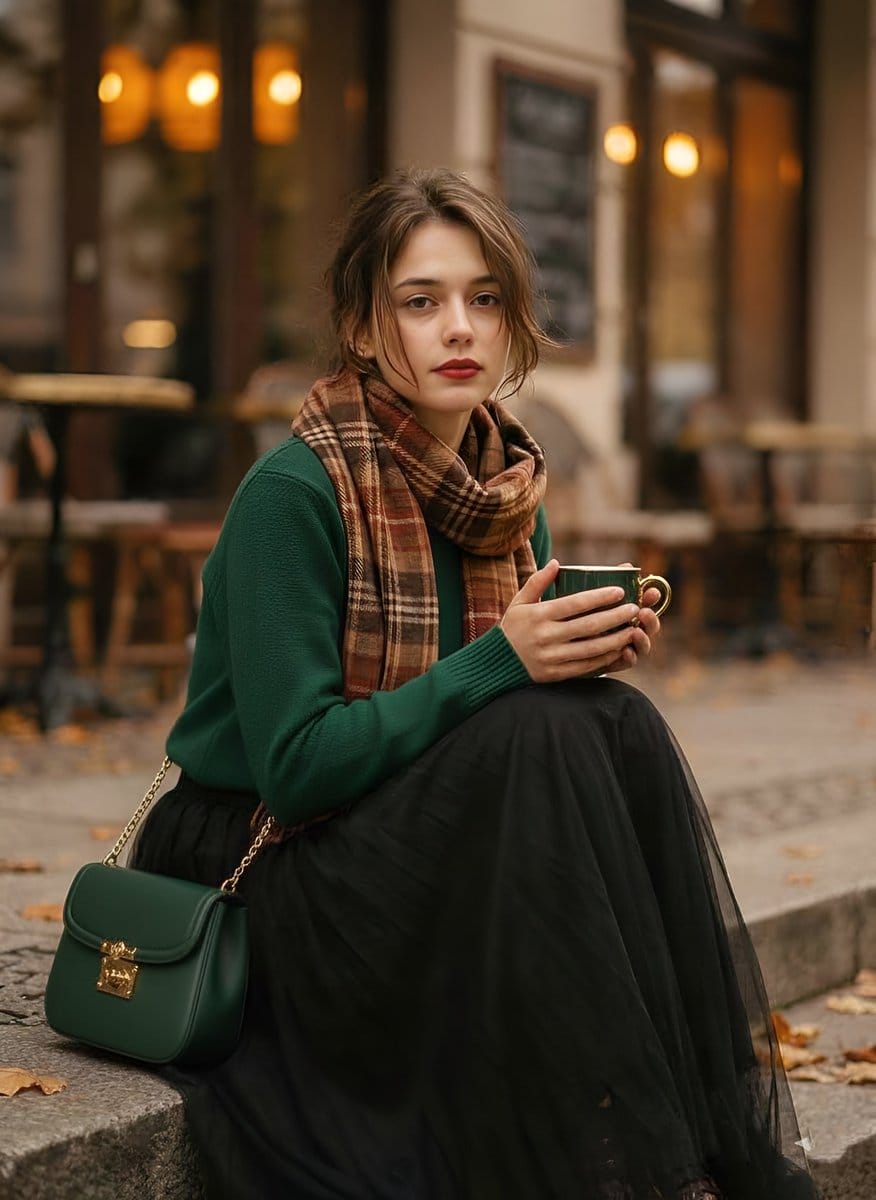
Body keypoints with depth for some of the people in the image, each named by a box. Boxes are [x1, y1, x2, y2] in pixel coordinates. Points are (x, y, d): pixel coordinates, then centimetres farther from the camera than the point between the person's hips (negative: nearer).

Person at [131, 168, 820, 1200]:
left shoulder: (507, 489, 5)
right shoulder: (291, 494, -17)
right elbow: (294, 765, -21)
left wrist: (586, 655, -12)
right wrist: (500, 662, -26)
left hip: (427, 856, 6)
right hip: (264, 857, -6)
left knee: (622, 726, -19)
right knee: (550, 735, -28)